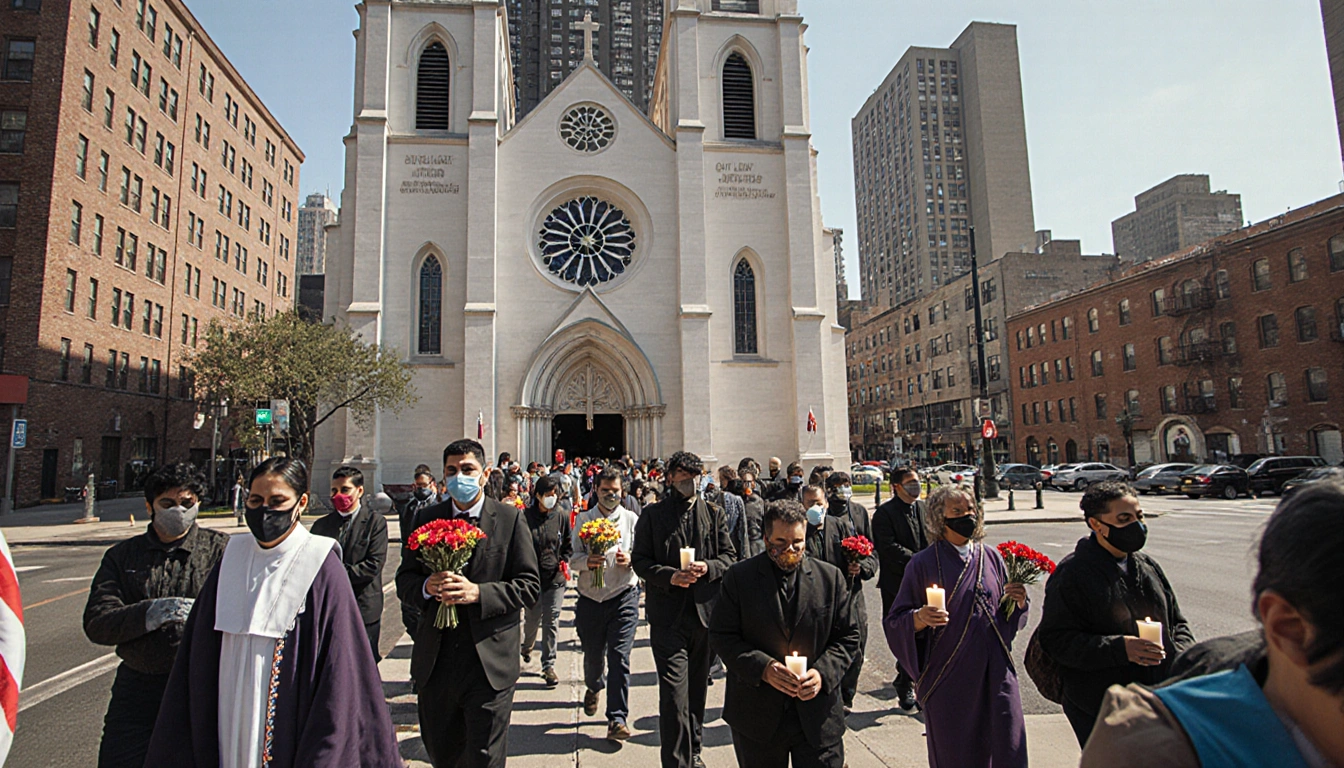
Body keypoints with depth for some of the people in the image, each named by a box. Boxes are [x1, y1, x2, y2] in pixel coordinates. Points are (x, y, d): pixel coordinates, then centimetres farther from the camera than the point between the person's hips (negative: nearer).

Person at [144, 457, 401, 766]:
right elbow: (201, 656, 7)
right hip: (229, 735, 4)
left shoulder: (321, 569, -14)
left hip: (289, 736, -4)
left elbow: (339, 669, -14)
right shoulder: (233, 560, 1)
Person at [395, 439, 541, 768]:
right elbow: (404, 579, 8)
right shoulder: (428, 518, 6)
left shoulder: (510, 518, -4)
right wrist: (426, 587, -15)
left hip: (490, 663, -3)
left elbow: (529, 585, -7)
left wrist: (478, 592, -20)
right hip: (435, 663, 4)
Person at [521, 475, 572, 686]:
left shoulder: (562, 518, 3)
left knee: (551, 622, 0)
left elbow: (568, 547, 13)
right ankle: (527, 648, 45)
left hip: (555, 578, 1)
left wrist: (564, 562, -2)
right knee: (531, 619, 13)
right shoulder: (525, 517, -5)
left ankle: (548, 665, 11)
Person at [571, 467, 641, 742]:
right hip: (590, 598, 2)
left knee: (619, 657, -7)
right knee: (592, 655, 16)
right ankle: (594, 687, 49)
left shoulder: (632, 519, 3)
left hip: (623, 597, -1)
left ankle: (617, 719, 2)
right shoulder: (583, 519, 3)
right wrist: (587, 561, -22)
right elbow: (573, 558, -2)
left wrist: (630, 560, -19)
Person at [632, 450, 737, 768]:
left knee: (698, 686, 17)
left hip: (706, 610, 3)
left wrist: (707, 567, -11)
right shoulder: (652, 514, 1)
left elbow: (729, 556, 9)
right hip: (668, 613, -3)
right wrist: (670, 576, -16)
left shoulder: (714, 514, 8)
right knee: (674, 690, -8)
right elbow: (639, 559, 0)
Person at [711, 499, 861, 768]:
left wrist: (823, 673, -12)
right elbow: (722, 636, -5)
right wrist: (763, 668, -18)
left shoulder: (831, 577, 1)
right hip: (757, 717, 0)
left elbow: (848, 636, 4)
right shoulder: (739, 577, -4)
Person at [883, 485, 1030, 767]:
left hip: (995, 673, 3)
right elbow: (895, 622, -6)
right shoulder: (924, 563, -6)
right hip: (948, 677, -3)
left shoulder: (991, 557, 7)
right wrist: (919, 618, -26)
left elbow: (1009, 617, 15)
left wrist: (1018, 603, -6)